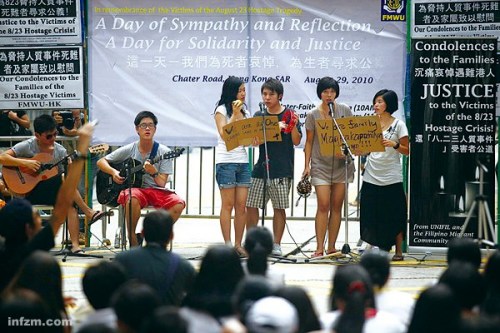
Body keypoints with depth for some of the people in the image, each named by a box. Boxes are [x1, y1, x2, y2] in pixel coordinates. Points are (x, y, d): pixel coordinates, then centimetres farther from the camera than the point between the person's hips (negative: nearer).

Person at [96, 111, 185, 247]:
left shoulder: (163, 152, 3)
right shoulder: (129, 150, 5)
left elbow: (162, 183, -2)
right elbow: (101, 162, 13)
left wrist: (153, 173, -23)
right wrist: (113, 172, -7)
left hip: (155, 190, 1)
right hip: (134, 188, -1)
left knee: (178, 204, -28)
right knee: (132, 198, -39)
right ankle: (133, 241, -22)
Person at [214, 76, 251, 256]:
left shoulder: (245, 112, 16)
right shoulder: (222, 110, -1)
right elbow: (224, 134, -13)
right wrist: (234, 114, -14)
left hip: (243, 161, 5)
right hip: (226, 161, -5)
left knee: (242, 206, 2)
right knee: (228, 205, -4)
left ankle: (238, 245, 6)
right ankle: (228, 245, -3)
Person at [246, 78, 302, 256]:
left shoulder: (290, 115, 2)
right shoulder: (259, 116, 9)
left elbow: (296, 141, 0)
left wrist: (293, 125, -17)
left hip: (283, 169, -2)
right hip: (262, 167, 2)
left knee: (279, 207, 2)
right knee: (251, 205, 0)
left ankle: (276, 245, 10)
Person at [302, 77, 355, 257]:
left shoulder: (344, 110, 4)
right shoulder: (313, 115, 1)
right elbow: (309, 142, 5)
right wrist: (307, 165, -2)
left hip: (341, 164, 2)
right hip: (321, 165, -2)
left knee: (337, 206, 4)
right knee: (323, 205, -10)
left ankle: (331, 247, 11)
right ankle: (319, 248, -7)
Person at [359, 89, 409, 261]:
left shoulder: (398, 125, -1)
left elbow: (407, 151, -2)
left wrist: (394, 145, -19)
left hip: (391, 178, -4)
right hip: (371, 177, 4)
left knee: (394, 216, -1)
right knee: (374, 215, 3)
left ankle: (398, 251, 5)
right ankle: (383, 250, 12)